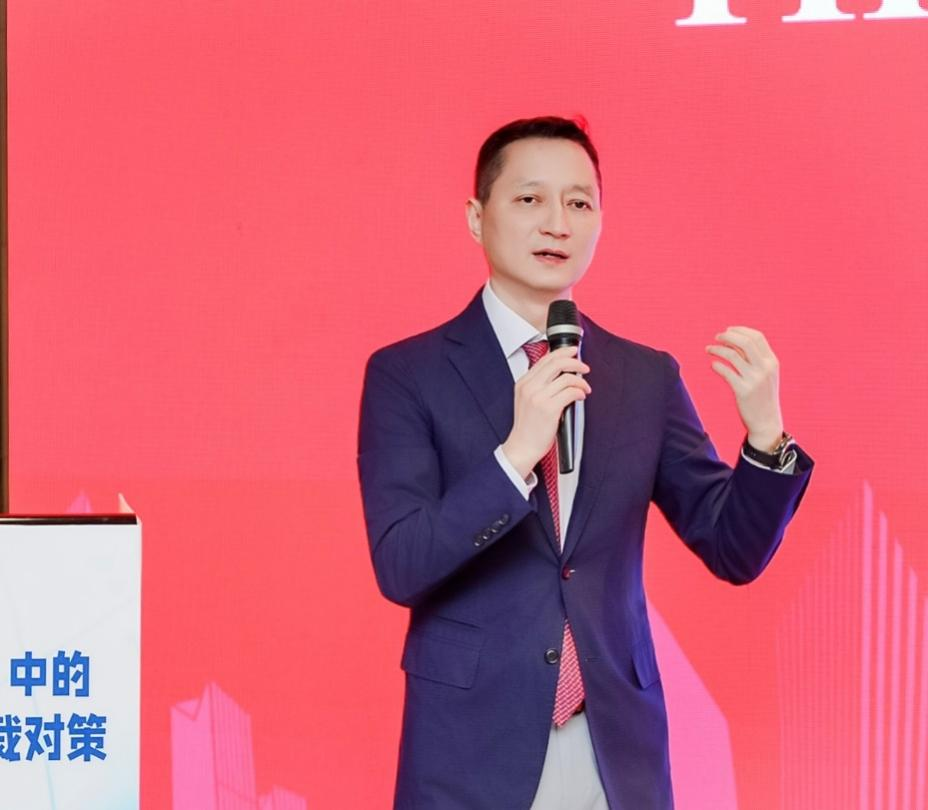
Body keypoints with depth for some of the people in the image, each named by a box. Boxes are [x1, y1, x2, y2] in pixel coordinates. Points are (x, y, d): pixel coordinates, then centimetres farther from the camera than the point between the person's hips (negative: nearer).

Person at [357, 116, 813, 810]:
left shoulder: (648, 377, 4)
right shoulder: (407, 375, -4)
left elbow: (735, 551, 4)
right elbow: (401, 568, -12)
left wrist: (765, 432, -13)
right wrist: (516, 453, -23)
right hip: (474, 753, -2)